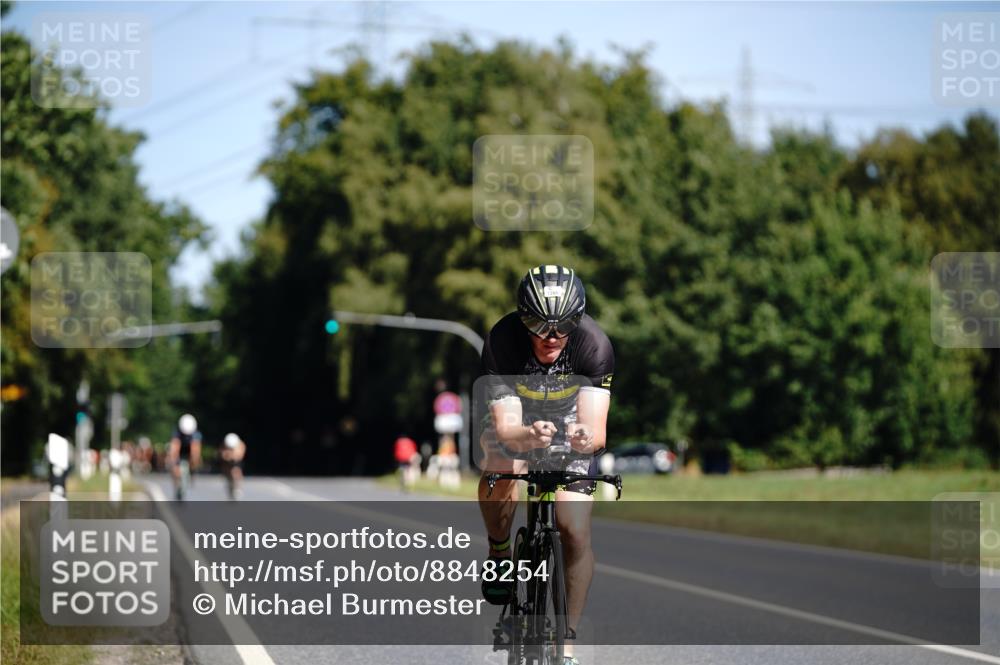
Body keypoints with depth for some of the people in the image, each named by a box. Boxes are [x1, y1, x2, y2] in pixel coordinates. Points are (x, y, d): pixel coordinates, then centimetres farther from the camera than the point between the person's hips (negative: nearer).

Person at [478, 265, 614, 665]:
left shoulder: (594, 344, -31)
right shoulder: (502, 341, -32)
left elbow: (596, 428, -38)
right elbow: (506, 427, -37)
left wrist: (588, 437, -62)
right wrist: (528, 436, -60)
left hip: (570, 424, 0)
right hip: (516, 420, 0)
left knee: (576, 533, -11)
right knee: (501, 461, -34)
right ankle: (500, 550, -6)